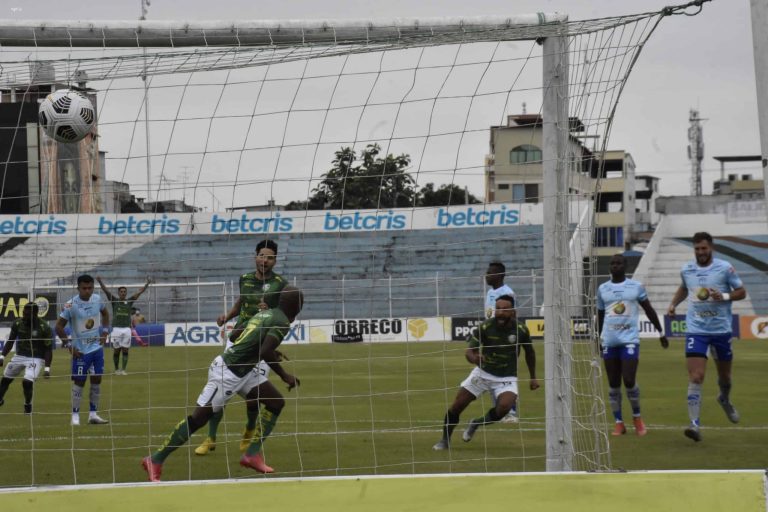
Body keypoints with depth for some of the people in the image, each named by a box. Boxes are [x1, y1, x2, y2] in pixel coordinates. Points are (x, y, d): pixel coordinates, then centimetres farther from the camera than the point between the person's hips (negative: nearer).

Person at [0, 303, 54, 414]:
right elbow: (10, 341, 6)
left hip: (36, 359, -5)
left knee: (27, 382, -22)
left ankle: (28, 405, 6)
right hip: (19, 356, 5)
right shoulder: (18, 324, -7)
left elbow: (48, 349, -11)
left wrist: (47, 368, -17)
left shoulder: (44, 328, -18)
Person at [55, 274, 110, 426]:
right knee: (79, 382, -1)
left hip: (97, 347, 5)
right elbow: (59, 326, -12)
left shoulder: (97, 299, -2)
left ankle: (93, 414, 15)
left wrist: (105, 331, 8)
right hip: (81, 350, -5)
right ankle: (75, 416, 5)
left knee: (96, 380, 7)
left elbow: (105, 312, 20)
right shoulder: (71, 305, -17)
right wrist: (69, 345, -14)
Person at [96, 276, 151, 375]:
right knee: (116, 350, 4)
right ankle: (116, 369, 16)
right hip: (116, 328, -1)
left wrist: (147, 283, -6)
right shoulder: (114, 301, 4)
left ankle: (123, 369, 4)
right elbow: (106, 291, -5)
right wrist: (100, 282, -19)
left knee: (125, 350, 0)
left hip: (127, 329, 1)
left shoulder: (129, 302, 8)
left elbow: (139, 292, 4)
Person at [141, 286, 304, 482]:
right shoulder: (282, 322, -12)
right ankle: (155, 461, 0)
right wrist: (284, 375, -14)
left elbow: (234, 335, 22)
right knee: (198, 418, -5)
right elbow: (265, 353, -25)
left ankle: (253, 454, 10)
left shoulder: (264, 314, 14)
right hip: (228, 374, -10)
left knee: (276, 402, 10)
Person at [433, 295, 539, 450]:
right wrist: (474, 358, -41)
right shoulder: (486, 327, -15)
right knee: (457, 406, -7)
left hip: (507, 378, 0)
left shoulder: (520, 330, -11)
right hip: (483, 373, 0)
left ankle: (476, 423, 3)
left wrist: (533, 377, 12)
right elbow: (468, 351, -16)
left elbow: (529, 352, 9)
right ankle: (445, 440, 16)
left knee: (504, 407, -28)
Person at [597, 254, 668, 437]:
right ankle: (618, 423, 12)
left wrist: (661, 333, 12)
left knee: (629, 381, -12)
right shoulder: (603, 289, 10)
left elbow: (649, 310, 12)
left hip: (630, 340, -3)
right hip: (609, 341, 3)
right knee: (613, 384, 3)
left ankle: (637, 417, 10)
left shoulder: (636, 286, 4)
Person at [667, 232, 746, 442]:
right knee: (696, 377, -15)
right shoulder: (686, 270, 4)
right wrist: (673, 303, 11)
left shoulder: (724, 268, -5)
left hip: (721, 330, 0)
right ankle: (694, 423, -18)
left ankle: (725, 399, 52)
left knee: (724, 375, 18)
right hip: (695, 330, 0)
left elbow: (741, 292, 0)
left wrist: (724, 296, -18)